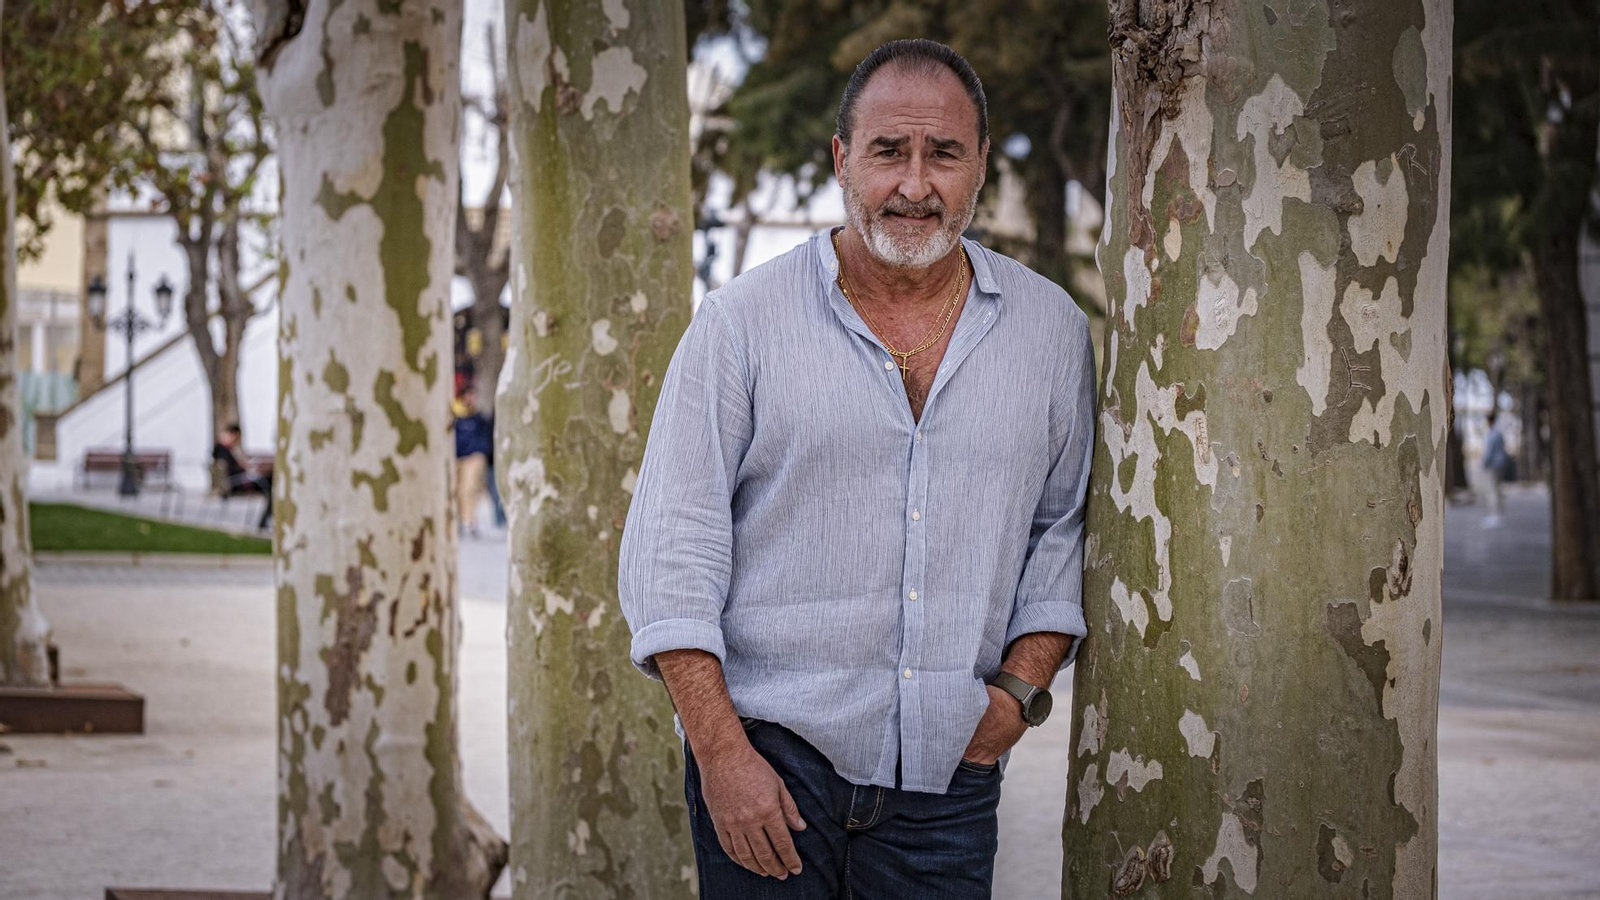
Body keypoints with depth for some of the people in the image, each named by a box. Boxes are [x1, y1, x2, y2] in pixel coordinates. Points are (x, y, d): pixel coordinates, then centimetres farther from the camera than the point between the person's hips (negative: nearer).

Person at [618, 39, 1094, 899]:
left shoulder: (1051, 330, 8)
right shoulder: (741, 321, -1)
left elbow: (1065, 525, 15)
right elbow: (672, 544, -4)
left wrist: (1022, 686, 1)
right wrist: (720, 750, -11)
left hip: (948, 771, 2)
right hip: (768, 760, -2)